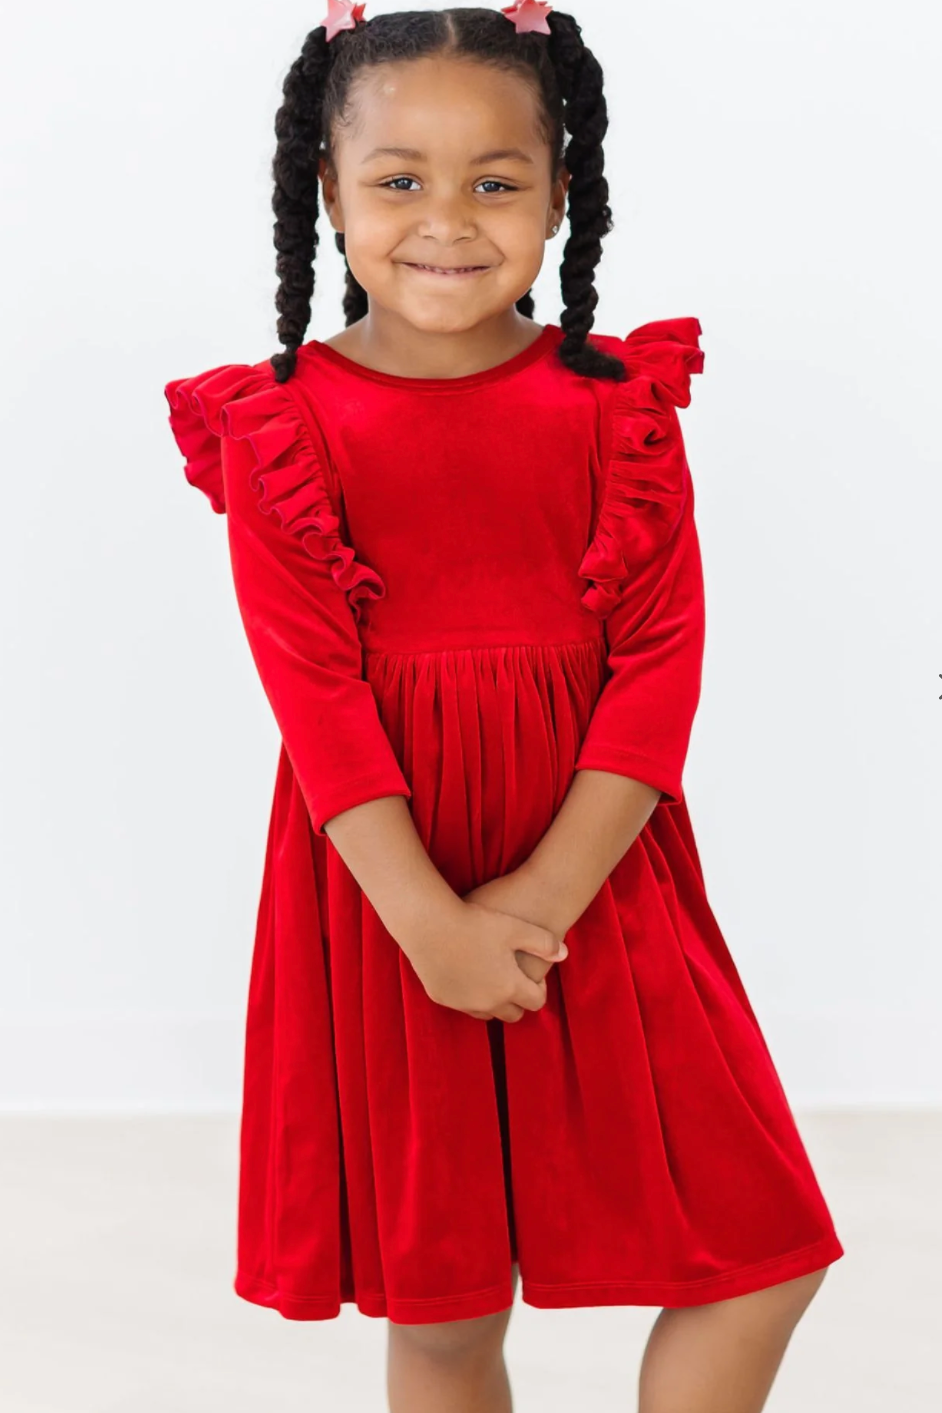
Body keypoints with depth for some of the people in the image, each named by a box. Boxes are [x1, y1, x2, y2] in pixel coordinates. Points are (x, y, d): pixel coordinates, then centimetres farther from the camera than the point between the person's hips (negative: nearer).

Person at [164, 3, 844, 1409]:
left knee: (759, 1256, 3)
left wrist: (547, 897, -16)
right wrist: (431, 920, -17)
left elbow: (660, 658, -5)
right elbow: (313, 687, -9)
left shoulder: (616, 402, 1)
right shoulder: (279, 423, -3)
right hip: (385, 894, -1)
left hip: (597, 880, 2)